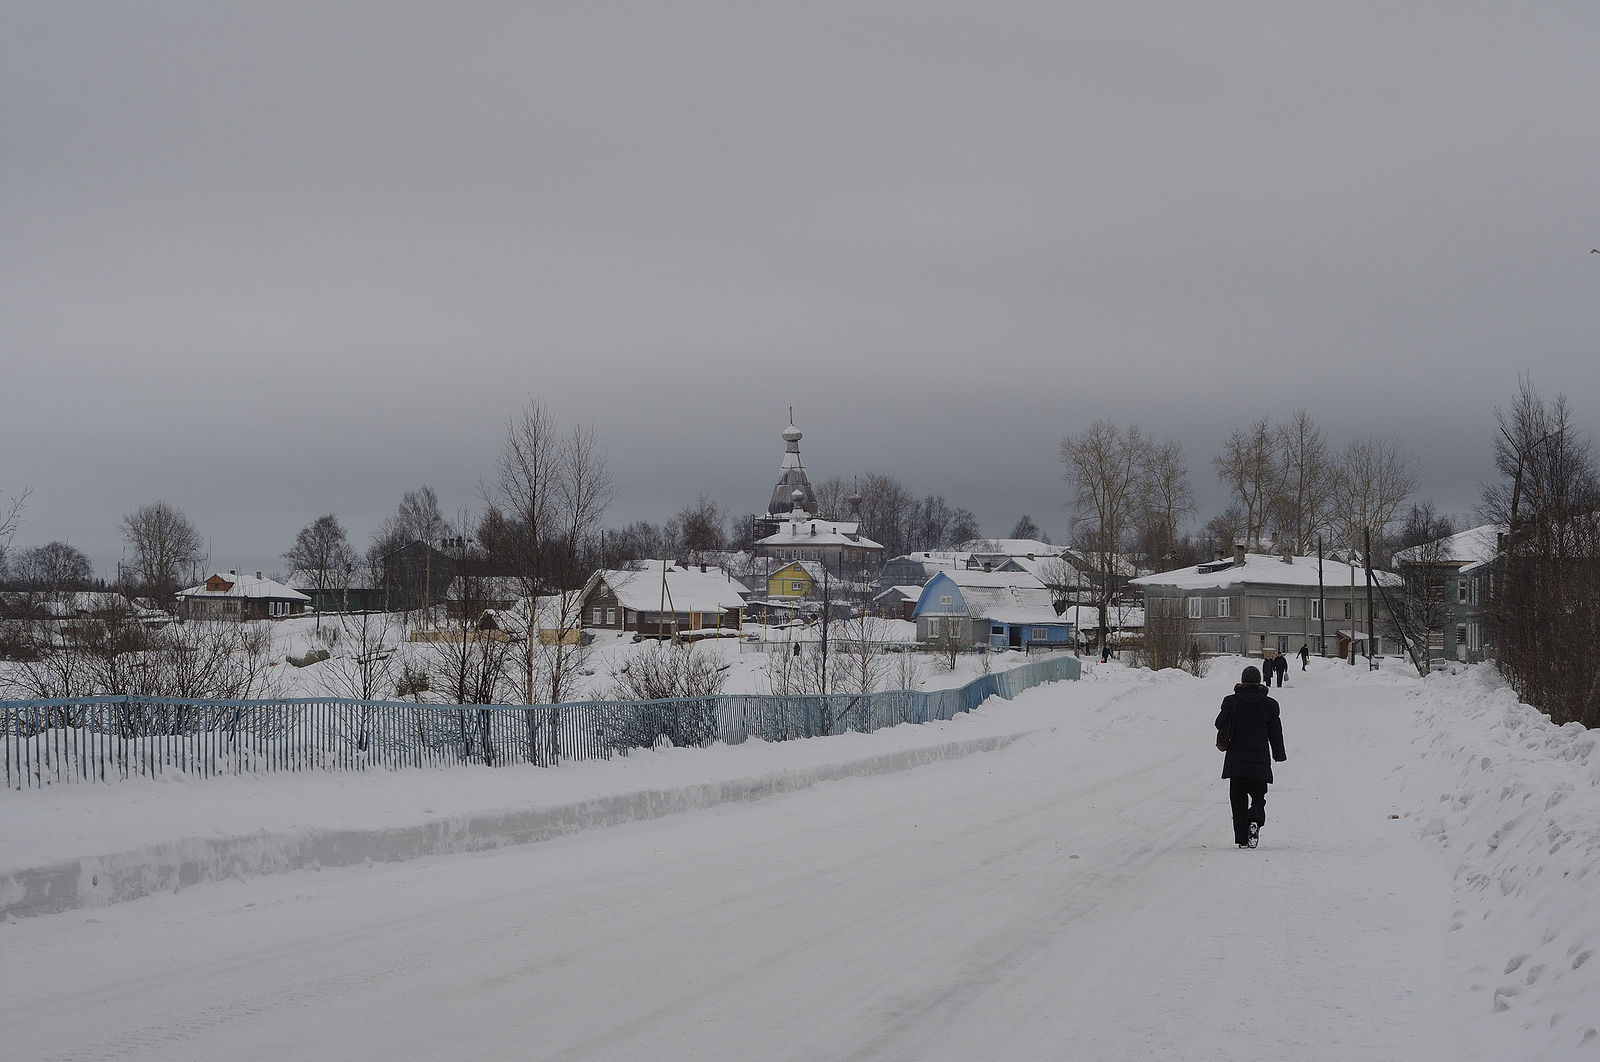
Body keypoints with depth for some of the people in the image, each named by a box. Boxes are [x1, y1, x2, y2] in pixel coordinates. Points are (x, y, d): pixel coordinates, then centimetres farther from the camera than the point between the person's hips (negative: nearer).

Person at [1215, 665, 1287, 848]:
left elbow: (1220, 723, 2)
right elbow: (1276, 732, 4)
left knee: (1238, 798, 8)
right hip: (1260, 761, 0)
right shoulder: (1269, 704, -1)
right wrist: (1279, 754, 16)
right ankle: (1255, 821, -18)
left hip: (1236, 759, 0)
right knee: (1258, 795, 12)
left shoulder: (1231, 701, -2)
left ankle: (1242, 838, 3)